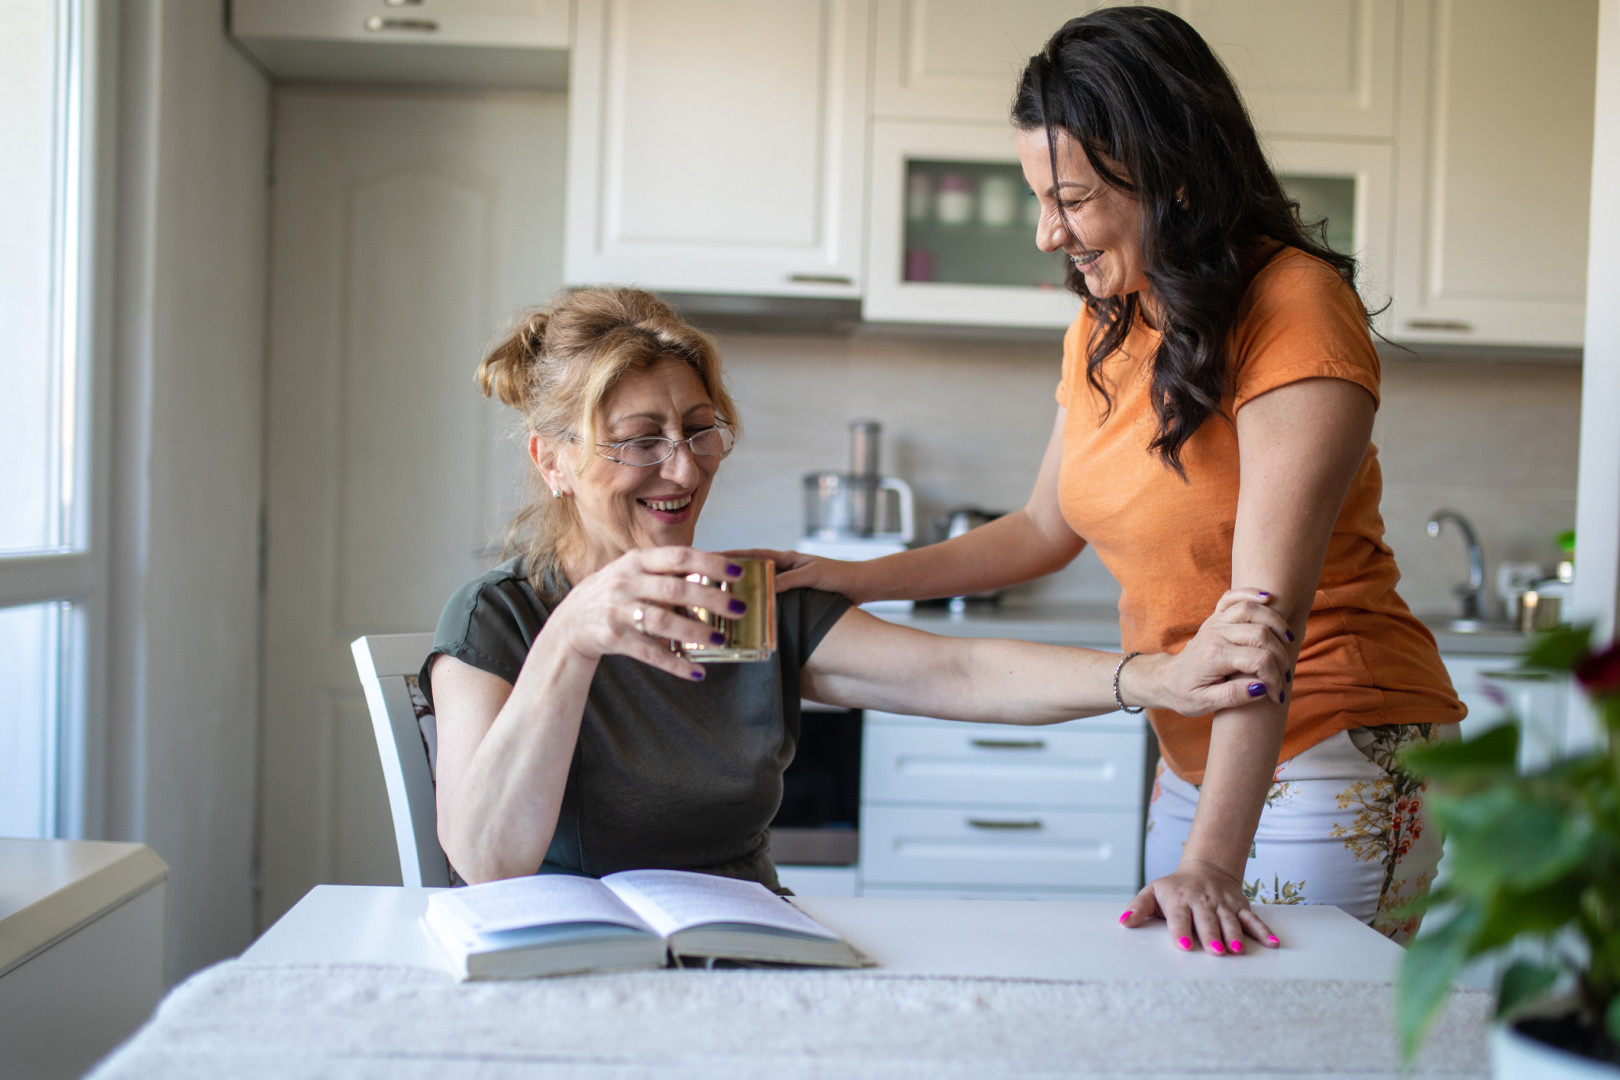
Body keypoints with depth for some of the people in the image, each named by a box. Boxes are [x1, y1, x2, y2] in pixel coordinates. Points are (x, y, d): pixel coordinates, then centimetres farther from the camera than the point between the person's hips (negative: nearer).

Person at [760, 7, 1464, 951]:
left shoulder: (1293, 309, -19)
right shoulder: (1105, 329, 6)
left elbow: (1266, 612, -27)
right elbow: (1046, 528, 18)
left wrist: (1212, 861, -32)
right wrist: (857, 579, 10)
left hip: (1337, 756, -7)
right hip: (1197, 761, 7)